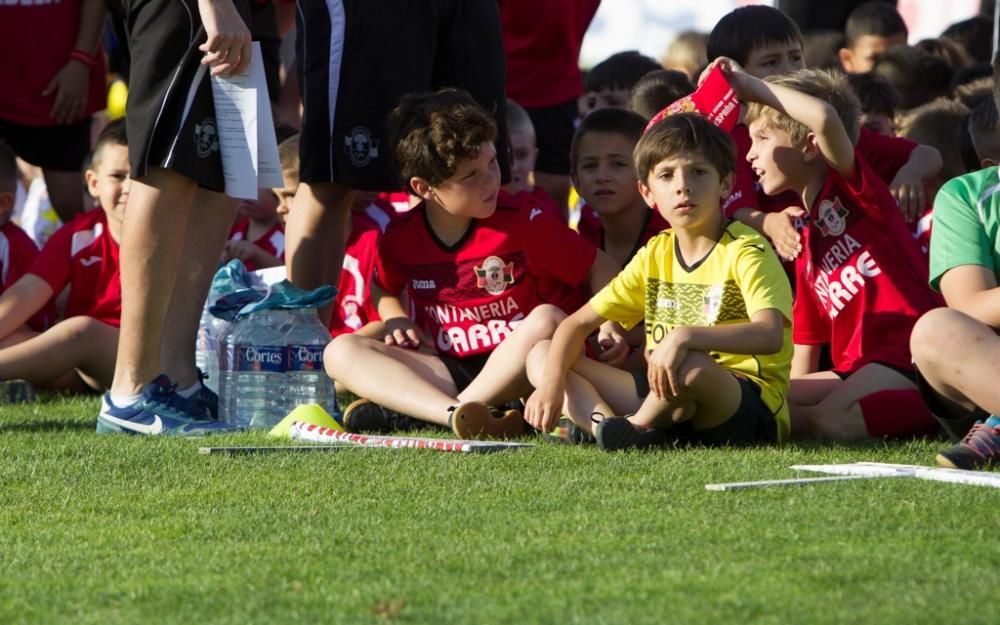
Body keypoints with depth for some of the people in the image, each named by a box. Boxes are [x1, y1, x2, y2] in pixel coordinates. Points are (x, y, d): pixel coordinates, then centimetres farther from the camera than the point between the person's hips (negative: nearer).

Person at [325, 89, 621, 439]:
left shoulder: (523, 226, -5)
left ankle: (408, 412, -34)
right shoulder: (401, 237, 4)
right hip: (444, 372, 3)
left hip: (511, 370, -3)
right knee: (341, 351, -16)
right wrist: (396, 320, 4)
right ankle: (459, 415, -42)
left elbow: (601, 269, 2)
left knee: (547, 320, -33)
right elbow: (383, 288, 26)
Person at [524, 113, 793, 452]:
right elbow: (578, 323, 13)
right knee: (542, 355, 2)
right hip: (667, 401, 7)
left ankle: (636, 425, -10)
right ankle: (606, 426, -27)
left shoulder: (745, 252, -8)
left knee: (690, 365, -42)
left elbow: (770, 335, -26)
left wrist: (686, 336, -39)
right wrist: (551, 381, -7)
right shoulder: (656, 255, 13)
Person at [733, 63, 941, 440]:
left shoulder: (850, 187, 1)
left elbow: (826, 118, -21)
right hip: (859, 367, 9)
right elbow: (806, 346, 23)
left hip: (909, 352, -9)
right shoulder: (806, 245, 23)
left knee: (828, 423, -32)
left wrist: (753, 87, -9)